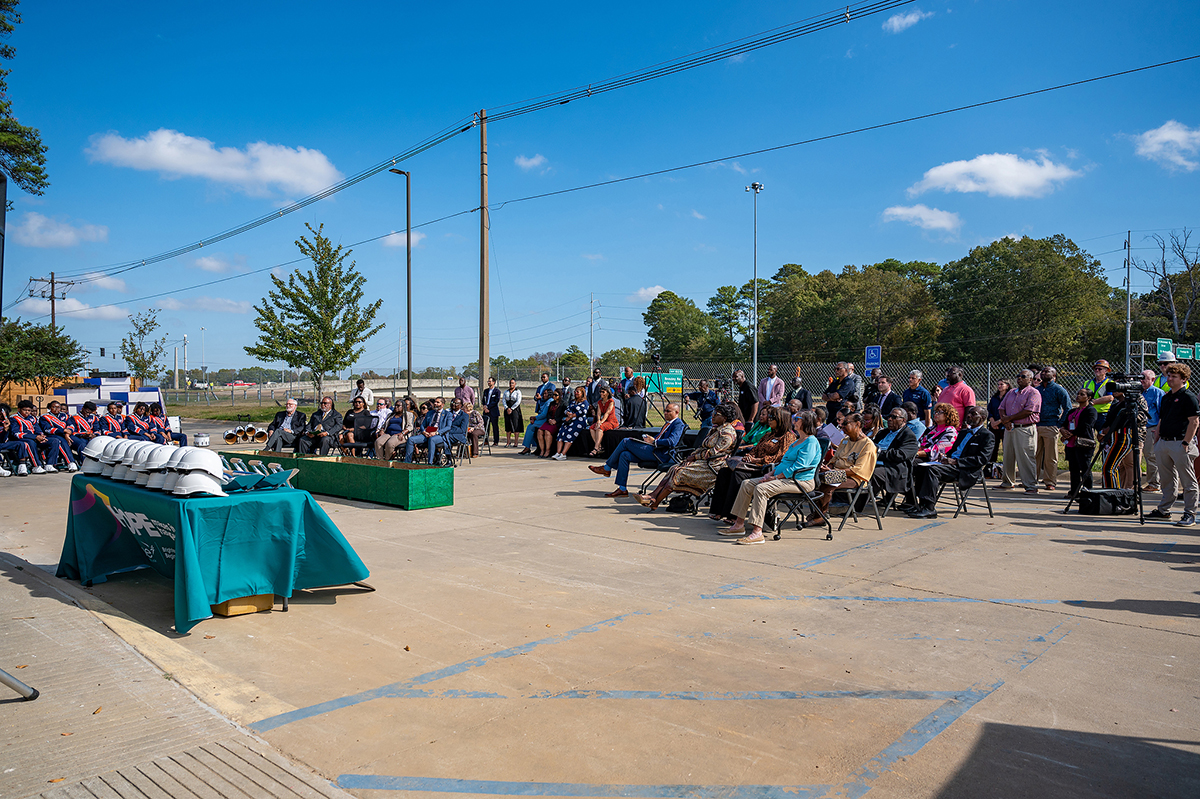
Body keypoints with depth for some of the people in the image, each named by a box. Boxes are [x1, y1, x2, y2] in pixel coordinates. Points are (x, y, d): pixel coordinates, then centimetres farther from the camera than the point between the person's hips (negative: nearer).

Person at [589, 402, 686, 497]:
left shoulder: (678, 424, -7)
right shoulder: (668, 423, 24)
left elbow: (672, 442, -23)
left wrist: (654, 441, -18)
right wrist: (649, 438, 10)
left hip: (660, 454, -10)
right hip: (654, 451, 10)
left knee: (625, 442, -10)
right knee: (624, 455, -3)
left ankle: (606, 468, 4)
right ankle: (622, 489, -1)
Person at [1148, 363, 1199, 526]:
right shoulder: (1166, 397, 16)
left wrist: (1186, 443, -17)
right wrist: (1156, 440, 15)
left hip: (1180, 443, -8)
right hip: (1163, 442, 8)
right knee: (1167, 480, 14)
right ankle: (1164, 510, 21)